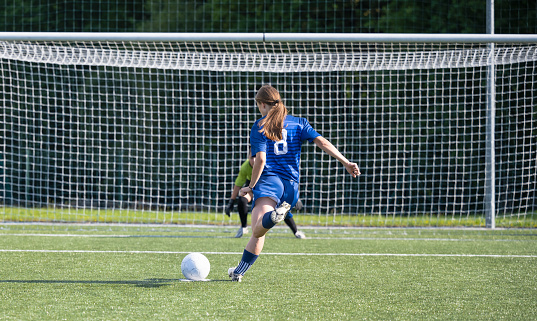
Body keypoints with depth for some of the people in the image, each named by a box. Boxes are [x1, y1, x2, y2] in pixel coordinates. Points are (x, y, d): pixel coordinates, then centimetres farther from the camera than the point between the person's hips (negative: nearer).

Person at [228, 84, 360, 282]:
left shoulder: (260, 126, 6)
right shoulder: (299, 123, 17)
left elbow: (260, 160, -6)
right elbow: (321, 142, 2)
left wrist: (251, 186, 4)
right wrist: (346, 163, -2)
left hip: (269, 180, -6)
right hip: (291, 185, 6)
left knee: (258, 229, -31)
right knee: (258, 233, 19)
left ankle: (274, 215, -63)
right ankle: (239, 272, 24)